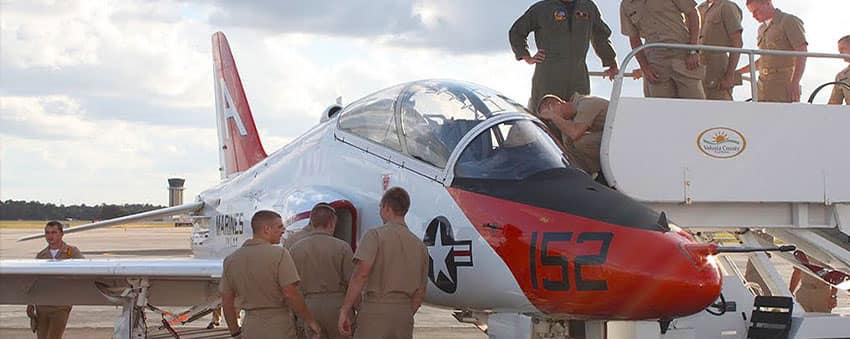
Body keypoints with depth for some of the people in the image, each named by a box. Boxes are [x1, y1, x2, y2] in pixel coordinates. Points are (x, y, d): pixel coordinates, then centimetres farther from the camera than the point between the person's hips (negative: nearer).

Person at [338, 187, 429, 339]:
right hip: (404, 312, 5)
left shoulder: (375, 235, -4)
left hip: (376, 311, -5)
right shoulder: (419, 245, 12)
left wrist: (345, 310, -14)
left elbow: (361, 275, -18)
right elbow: (420, 294, 15)